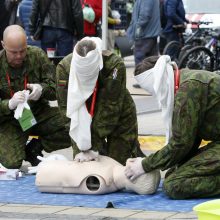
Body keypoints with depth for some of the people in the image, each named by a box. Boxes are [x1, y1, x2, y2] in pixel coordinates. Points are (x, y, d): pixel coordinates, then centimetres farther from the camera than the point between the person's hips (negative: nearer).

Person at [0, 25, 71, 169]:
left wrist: (42, 89, -27)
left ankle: (34, 148, 1)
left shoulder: (37, 55, -6)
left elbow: (56, 89, -3)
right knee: (12, 163, -26)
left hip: (39, 113, 3)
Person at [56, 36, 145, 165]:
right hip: (83, 119, 2)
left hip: (119, 117, -2)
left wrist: (93, 146, -30)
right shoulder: (64, 67, -26)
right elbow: (67, 108, -24)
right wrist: (82, 147, -29)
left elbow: (110, 108, -30)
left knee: (119, 163, -1)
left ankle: (133, 148, 33)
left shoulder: (115, 65, -33)